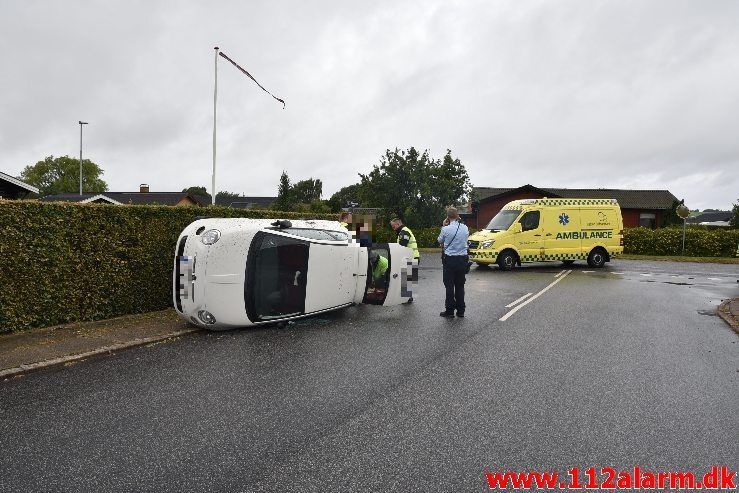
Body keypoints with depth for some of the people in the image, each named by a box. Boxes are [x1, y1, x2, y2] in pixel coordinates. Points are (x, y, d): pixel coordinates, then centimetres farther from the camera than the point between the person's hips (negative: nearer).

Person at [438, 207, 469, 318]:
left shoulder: (446, 229, -13)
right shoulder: (465, 228, -1)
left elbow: (440, 241, 4)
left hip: (449, 260, -4)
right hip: (462, 259, 4)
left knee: (449, 285, 3)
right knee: (460, 285, 12)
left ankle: (449, 310, 5)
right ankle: (460, 310, 17)